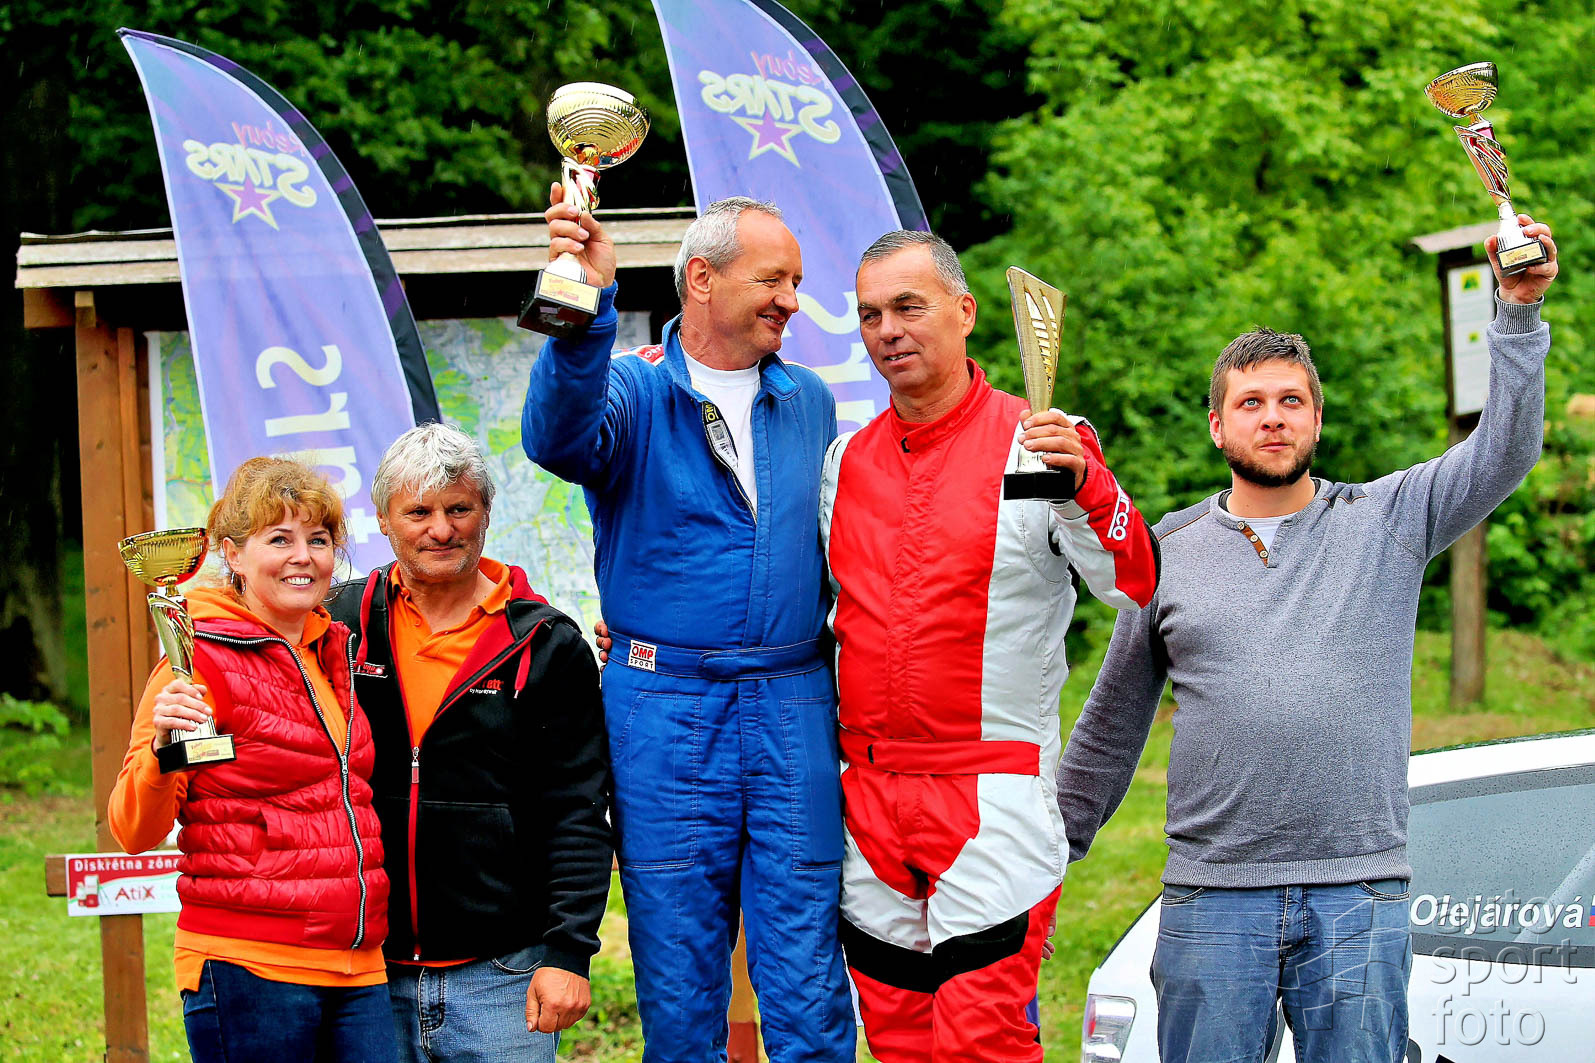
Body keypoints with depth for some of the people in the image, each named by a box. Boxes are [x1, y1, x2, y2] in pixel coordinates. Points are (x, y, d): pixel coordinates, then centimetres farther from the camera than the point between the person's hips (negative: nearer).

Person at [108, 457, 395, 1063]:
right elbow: (136, 833, -10)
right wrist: (162, 749, -28)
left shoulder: (333, 652, 14)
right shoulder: (202, 661, -6)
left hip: (358, 968, 6)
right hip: (249, 968, -6)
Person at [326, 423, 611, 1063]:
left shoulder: (547, 648, 1)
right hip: (366, 976, 2)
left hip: (500, 980, -2)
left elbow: (577, 817, -2)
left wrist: (568, 952, -9)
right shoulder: (343, 625, 7)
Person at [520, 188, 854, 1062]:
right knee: (678, 976, 4)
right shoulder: (632, 388, -2)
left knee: (808, 973, 1)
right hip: (665, 707, -3)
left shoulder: (809, 403, 14)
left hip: (793, 703, 3)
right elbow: (558, 436, -25)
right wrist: (585, 311, -41)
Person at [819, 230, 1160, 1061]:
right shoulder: (845, 461, 11)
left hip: (994, 799, -6)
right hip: (868, 795, 6)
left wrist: (1084, 485, -31)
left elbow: (1138, 588, -15)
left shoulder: (1038, 446, -5)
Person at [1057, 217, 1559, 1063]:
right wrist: (1052, 848, 17)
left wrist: (1518, 308, -13)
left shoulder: (1386, 524, 8)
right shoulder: (1169, 549, 11)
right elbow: (1112, 723, 18)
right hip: (1211, 896, 1)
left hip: (1359, 896, -1)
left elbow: (1505, 450, -3)